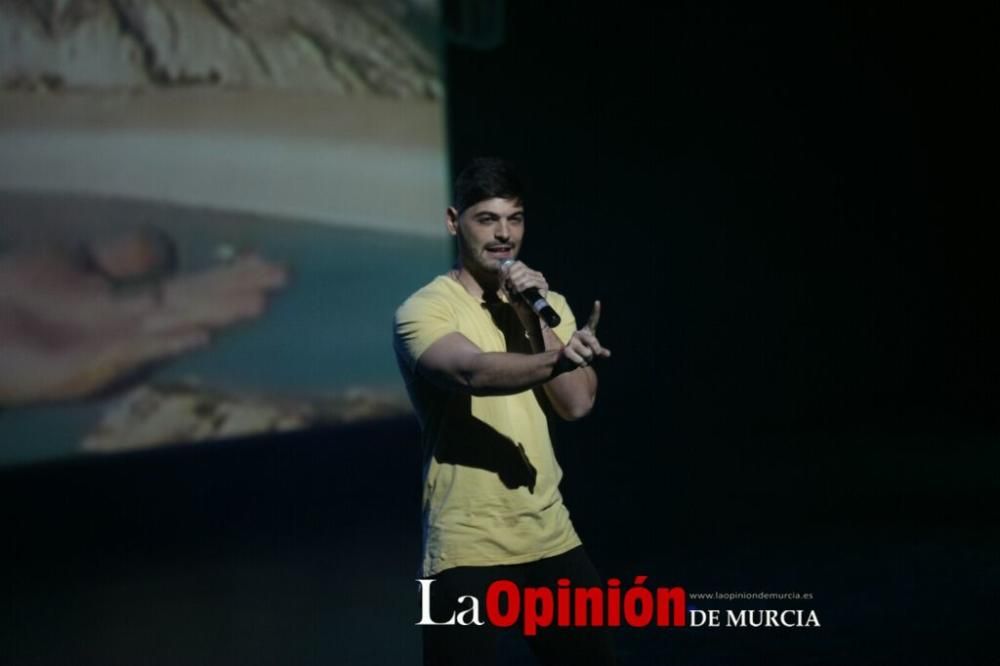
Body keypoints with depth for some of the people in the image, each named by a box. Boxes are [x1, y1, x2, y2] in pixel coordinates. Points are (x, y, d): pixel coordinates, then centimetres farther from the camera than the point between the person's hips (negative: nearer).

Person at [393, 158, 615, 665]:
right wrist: (559, 357, -45)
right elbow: (474, 371, -29)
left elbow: (577, 403, -2)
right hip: (467, 548, -6)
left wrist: (535, 319, -12)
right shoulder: (425, 310, -8)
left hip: (552, 537, 6)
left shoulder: (547, 304, 11)